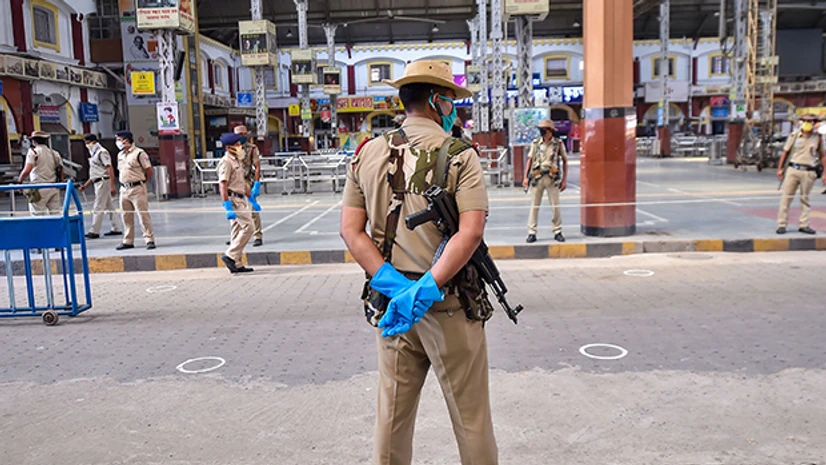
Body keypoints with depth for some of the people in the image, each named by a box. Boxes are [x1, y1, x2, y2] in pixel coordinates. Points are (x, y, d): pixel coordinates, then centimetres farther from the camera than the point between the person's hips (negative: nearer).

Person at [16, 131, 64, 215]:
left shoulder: (33, 152, -3)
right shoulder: (54, 153, 13)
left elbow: (27, 170, -15)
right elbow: (61, 172, 10)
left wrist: (19, 181, -2)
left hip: (39, 188, -5)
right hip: (54, 188, 5)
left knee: (39, 215, -3)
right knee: (55, 214, 6)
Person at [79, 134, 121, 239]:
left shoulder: (102, 152, -11)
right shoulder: (94, 154, 20)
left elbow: (110, 169, -18)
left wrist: (112, 186, -24)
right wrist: (86, 185, 21)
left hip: (103, 182, -10)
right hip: (99, 183, 10)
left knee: (98, 208, -7)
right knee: (109, 206, 11)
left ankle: (94, 231, -5)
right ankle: (116, 229, 14)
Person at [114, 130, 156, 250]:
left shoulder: (139, 153, -9)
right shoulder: (120, 155, 14)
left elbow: (149, 171, -7)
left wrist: (141, 182, 4)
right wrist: (124, 182, 12)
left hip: (137, 189, -7)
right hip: (124, 189, 7)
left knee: (143, 215, -6)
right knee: (126, 216, 11)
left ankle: (149, 240, 0)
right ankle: (128, 241, 19)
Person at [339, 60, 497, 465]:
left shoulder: (368, 154, 4)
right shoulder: (460, 155, -8)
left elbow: (350, 229, -3)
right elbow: (471, 232, -21)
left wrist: (393, 285, -9)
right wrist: (427, 289, -20)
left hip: (389, 303, 4)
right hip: (450, 306, -4)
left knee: (392, 414, 17)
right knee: (470, 416, 11)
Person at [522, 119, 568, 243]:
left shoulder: (558, 144, 0)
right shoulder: (535, 143, 5)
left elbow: (565, 161, 5)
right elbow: (530, 160, 11)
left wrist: (564, 180, 1)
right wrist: (525, 177, 5)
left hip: (552, 178, -1)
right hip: (537, 177, 1)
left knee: (555, 206, 2)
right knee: (534, 206, 2)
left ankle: (558, 232, 13)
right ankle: (532, 233, 7)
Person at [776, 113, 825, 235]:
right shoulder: (794, 136, 4)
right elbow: (785, 153, 9)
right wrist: (780, 169, 4)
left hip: (808, 172, 1)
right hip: (793, 169, -1)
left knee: (805, 199, 6)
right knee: (786, 197, -1)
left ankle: (803, 225, 13)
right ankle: (782, 224, 3)